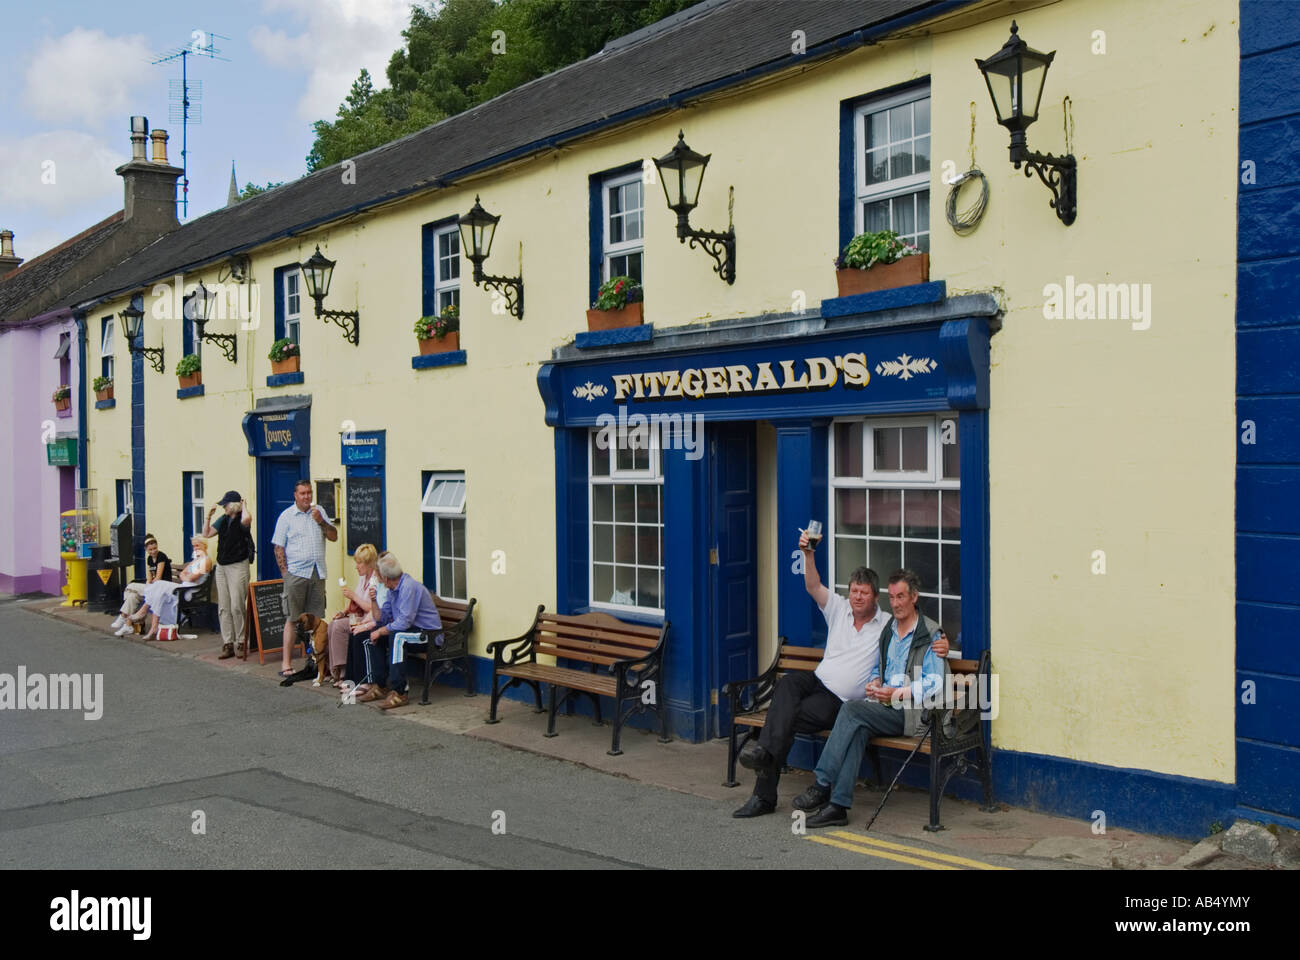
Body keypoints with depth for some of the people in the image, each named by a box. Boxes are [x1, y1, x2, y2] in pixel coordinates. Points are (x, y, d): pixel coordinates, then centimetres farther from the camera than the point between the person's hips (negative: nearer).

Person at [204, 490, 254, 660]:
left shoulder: (241, 520, -9)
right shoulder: (223, 520, 12)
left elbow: (247, 519, -34)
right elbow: (207, 533, 19)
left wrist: (244, 506, -15)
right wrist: (208, 516, 7)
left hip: (238, 566, -8)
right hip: (221, 566, 8)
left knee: (237, 607, -8)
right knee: (223, 608, 6)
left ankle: (241, 643, 3)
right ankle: (227, 644, 10)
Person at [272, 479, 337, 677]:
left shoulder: (319, 512, 13)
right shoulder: (286, 516, 2)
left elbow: (333, 537, 8)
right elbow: (279, 548, 0)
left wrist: (321, 521, -8)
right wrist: (285, 573, -7)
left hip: (318, 573, 4)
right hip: (296, 573, -4)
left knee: (316, 619, 4)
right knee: (292, 619, -4)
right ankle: (286, 663, -2)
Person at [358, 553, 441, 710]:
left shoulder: (409, 587, -21)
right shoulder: (392, 589, 10)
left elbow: (404, 622, -27)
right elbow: (381, 619, 12)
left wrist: (381, 631, -15)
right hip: (409, 628, 10)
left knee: (396, 636, -33)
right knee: (374, 635, 4)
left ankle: (398, 692, -32)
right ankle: (378, 686, 7)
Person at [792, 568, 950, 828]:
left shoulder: (930, 635, -2)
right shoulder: (888, 630, 20)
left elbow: (935, 683, -9)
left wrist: (896, 694, -18)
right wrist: (875, 682, 5)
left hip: (911, 712, -6)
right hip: (885, 708, 6)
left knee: (852, 710, -26)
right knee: (859, 729, -27)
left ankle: (823, 785, -25)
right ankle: (838, 805, -34)